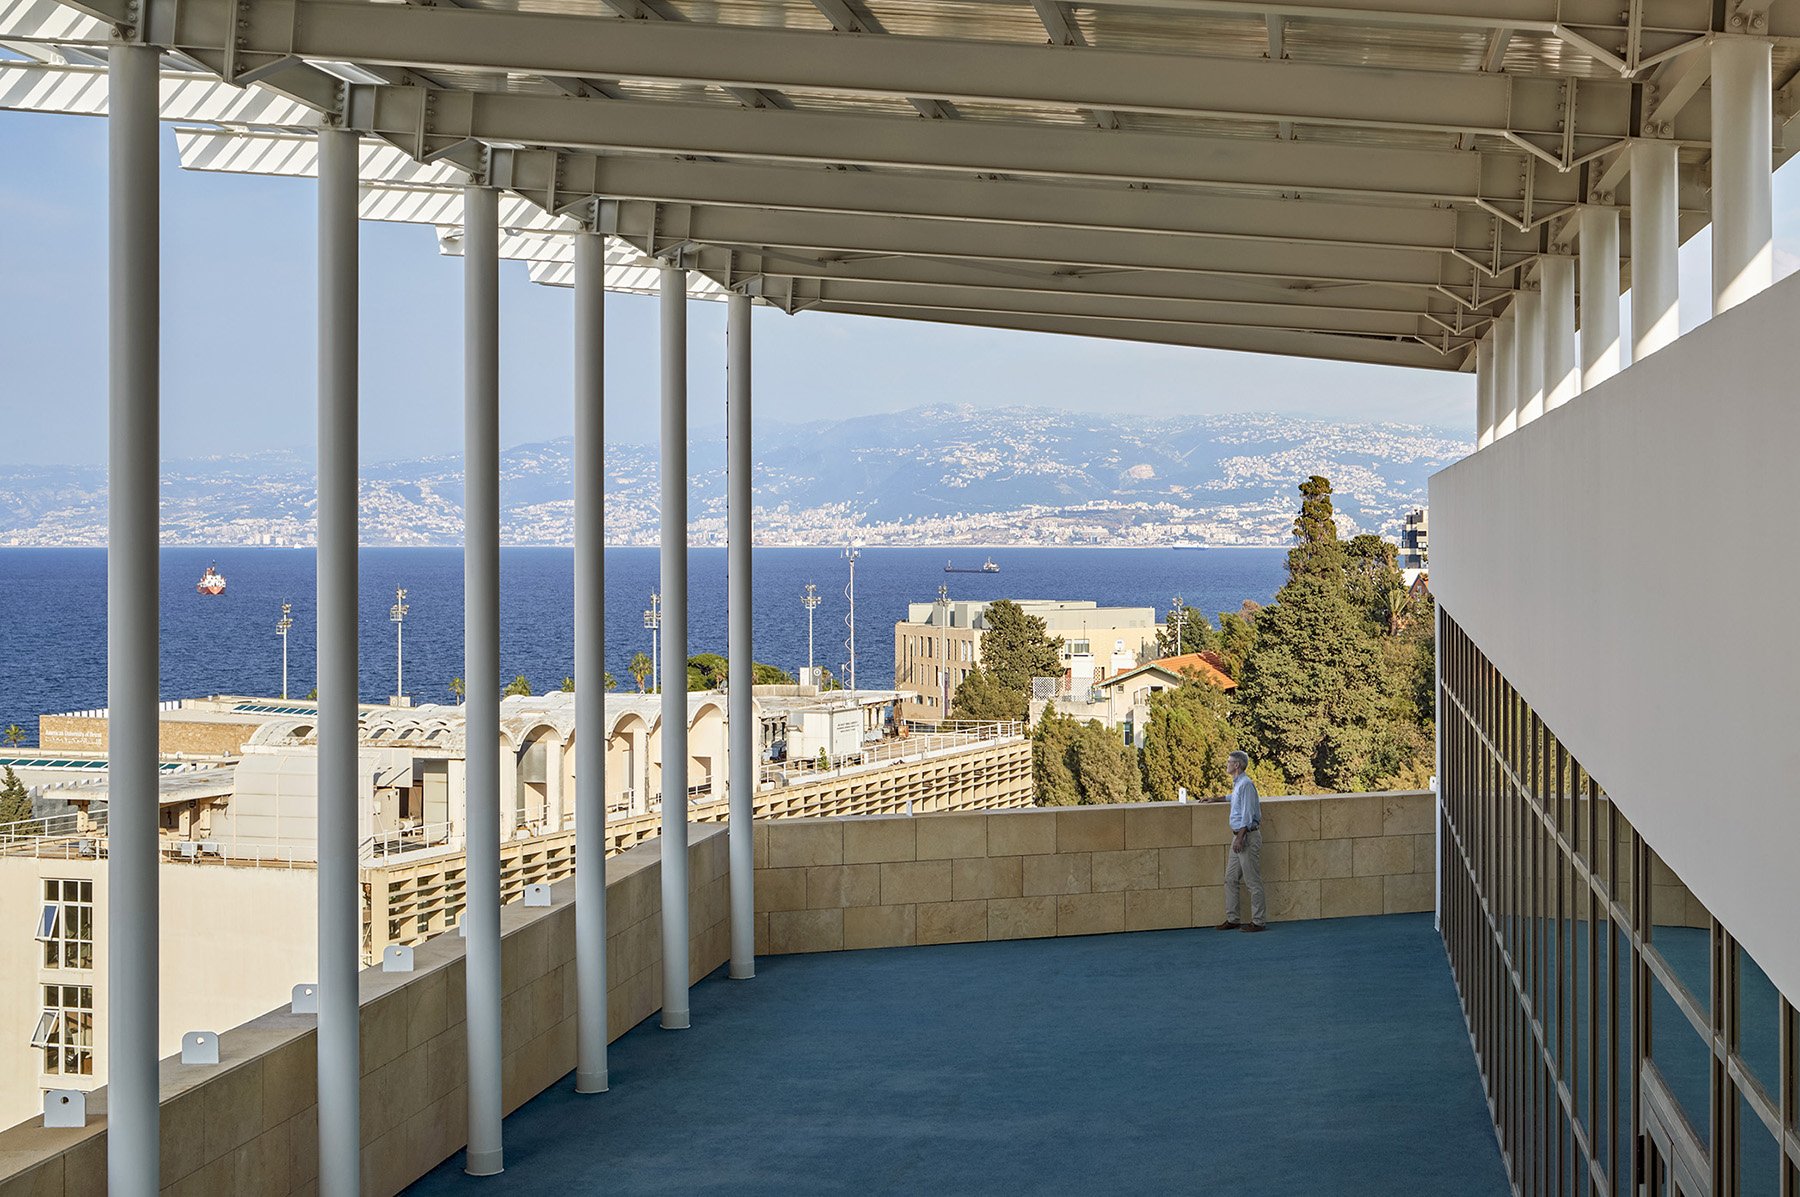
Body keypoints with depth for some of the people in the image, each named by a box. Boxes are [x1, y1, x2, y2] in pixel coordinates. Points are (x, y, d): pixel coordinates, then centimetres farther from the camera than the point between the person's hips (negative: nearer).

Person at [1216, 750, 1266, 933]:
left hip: (1247, 835, -10)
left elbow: (1247, 814, -20)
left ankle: (1258, 921, -2)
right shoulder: (1237, 783, 15)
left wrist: (1240, 837, -23)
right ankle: (1232, 919, 14)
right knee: (1230, 879, 11)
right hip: (1239, 835, 10)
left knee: (1253, 881, -5)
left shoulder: (1246, 784, -15)